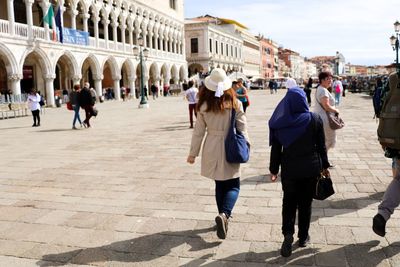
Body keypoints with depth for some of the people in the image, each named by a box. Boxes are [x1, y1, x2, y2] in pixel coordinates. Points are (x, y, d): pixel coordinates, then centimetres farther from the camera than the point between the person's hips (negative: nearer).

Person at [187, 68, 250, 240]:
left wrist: (193, 153, 9)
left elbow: (198, 132, 0)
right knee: (233, 186, 7)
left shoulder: (204, 106, -5)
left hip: (212, 151, 2)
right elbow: (242, 128, -5)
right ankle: (224, 214, -16)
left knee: (219, 185, 18)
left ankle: (224, 216, 27)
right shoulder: (235, 104, -9)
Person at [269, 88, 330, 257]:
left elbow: (276, 148, -4)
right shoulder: (315, 119, -9)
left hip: (289, 169, 0)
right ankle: (303, 237, 24)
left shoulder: (280, 122, -9)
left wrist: (274, 170, 5)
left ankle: (288, 234, -4)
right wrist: (324, 166, 9)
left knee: (289, 202, 14)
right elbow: (321, 146, -3)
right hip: (311, 168, 0)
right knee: (305, 203, 14)